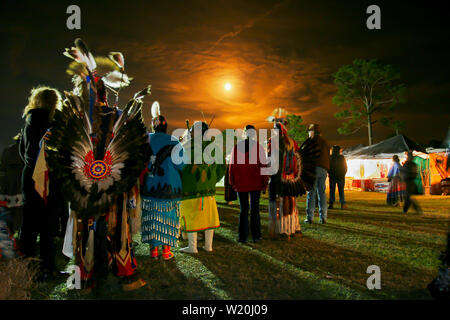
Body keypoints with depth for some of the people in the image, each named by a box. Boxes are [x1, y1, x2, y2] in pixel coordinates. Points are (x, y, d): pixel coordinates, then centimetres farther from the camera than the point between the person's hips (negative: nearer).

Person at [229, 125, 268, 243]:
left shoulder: (237, 147, 0)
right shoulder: (258, 147, -6)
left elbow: (232, 166, 3)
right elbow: (263, 165, -6)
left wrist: (233, 183, 11)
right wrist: (265, 183, 2)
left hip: (241, 184, 2)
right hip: (255, 183, -1)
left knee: (243, 210, 9)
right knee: (255, 209, 8)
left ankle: (243, 237, 10)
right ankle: (256, 236, 12)